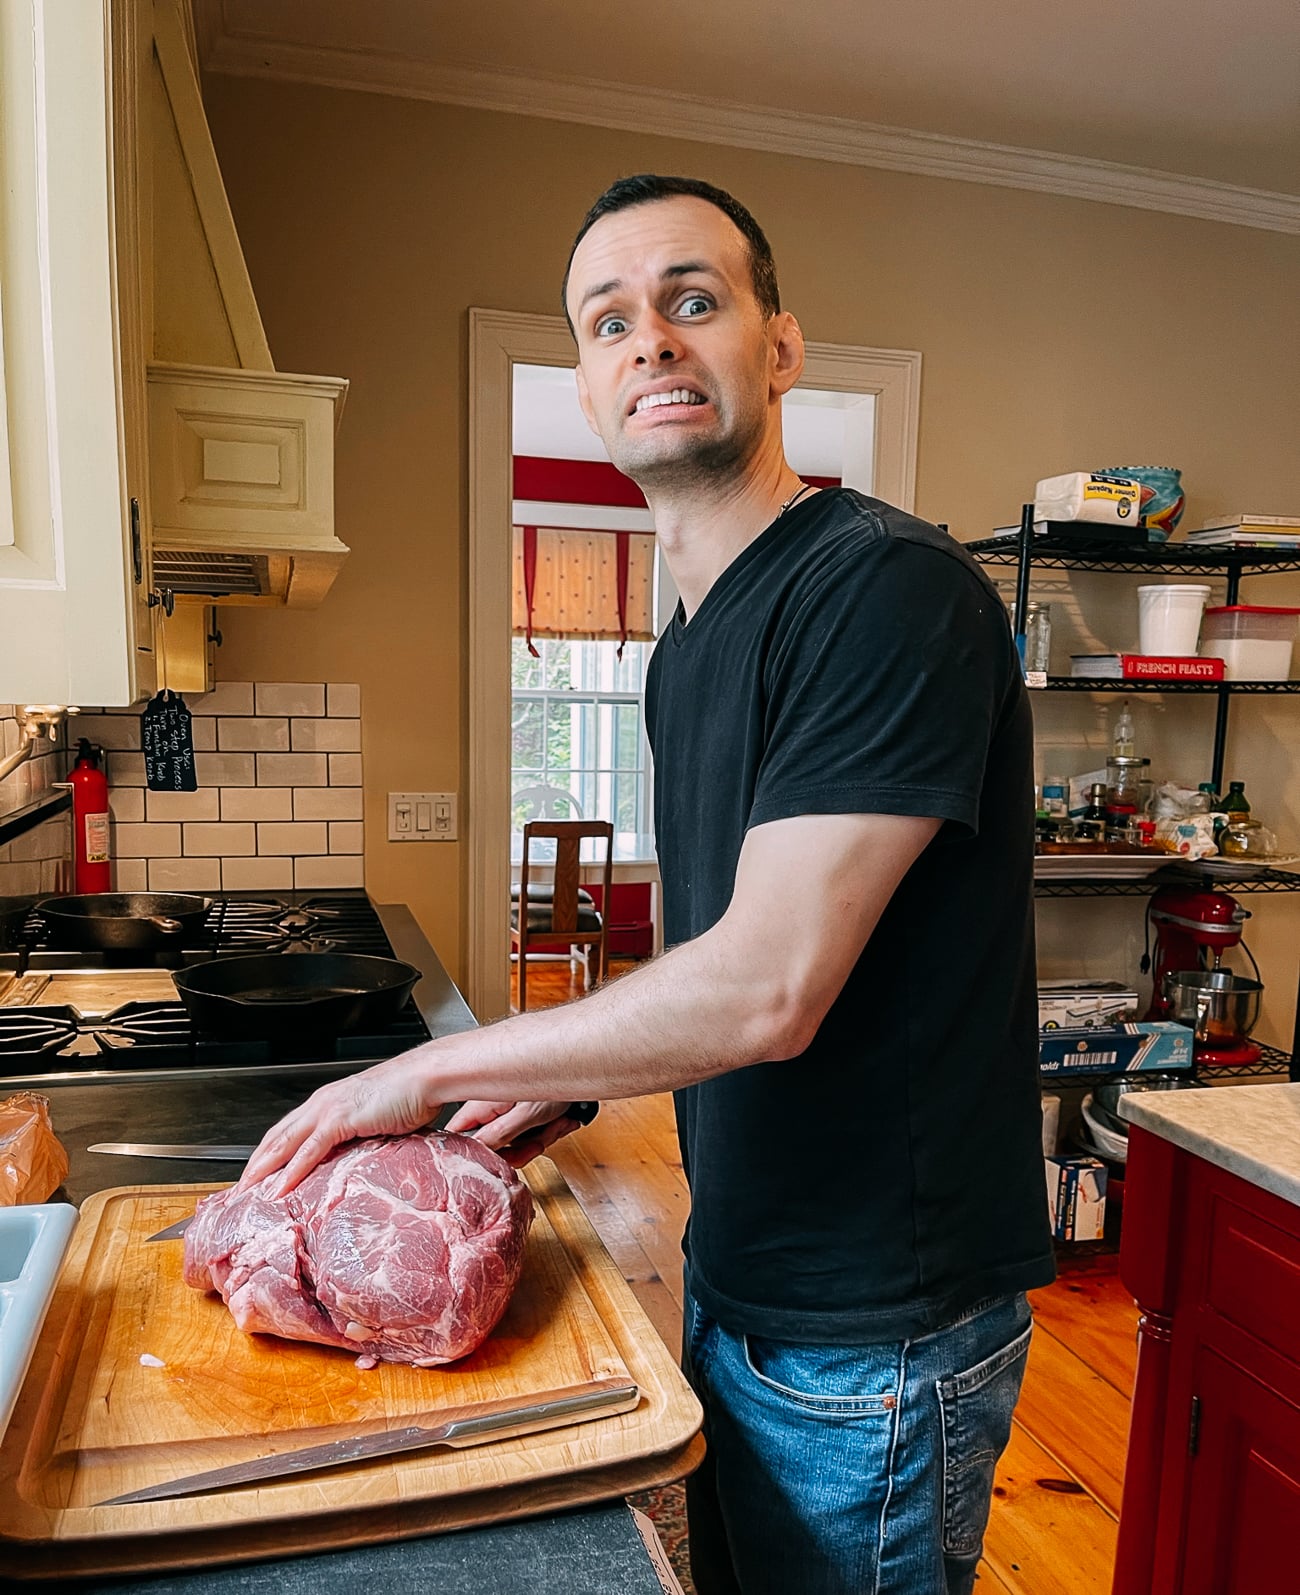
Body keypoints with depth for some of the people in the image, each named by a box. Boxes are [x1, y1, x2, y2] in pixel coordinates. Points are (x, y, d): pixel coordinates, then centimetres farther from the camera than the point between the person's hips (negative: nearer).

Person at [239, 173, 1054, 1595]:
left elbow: (767, 991, -28)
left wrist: (430, 1071, -17)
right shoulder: (685, 650, 7)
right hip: (736, 1282, 8)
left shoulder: (887, 588, -23)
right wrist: (573, 1086, 2)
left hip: (871, 1337, -8)